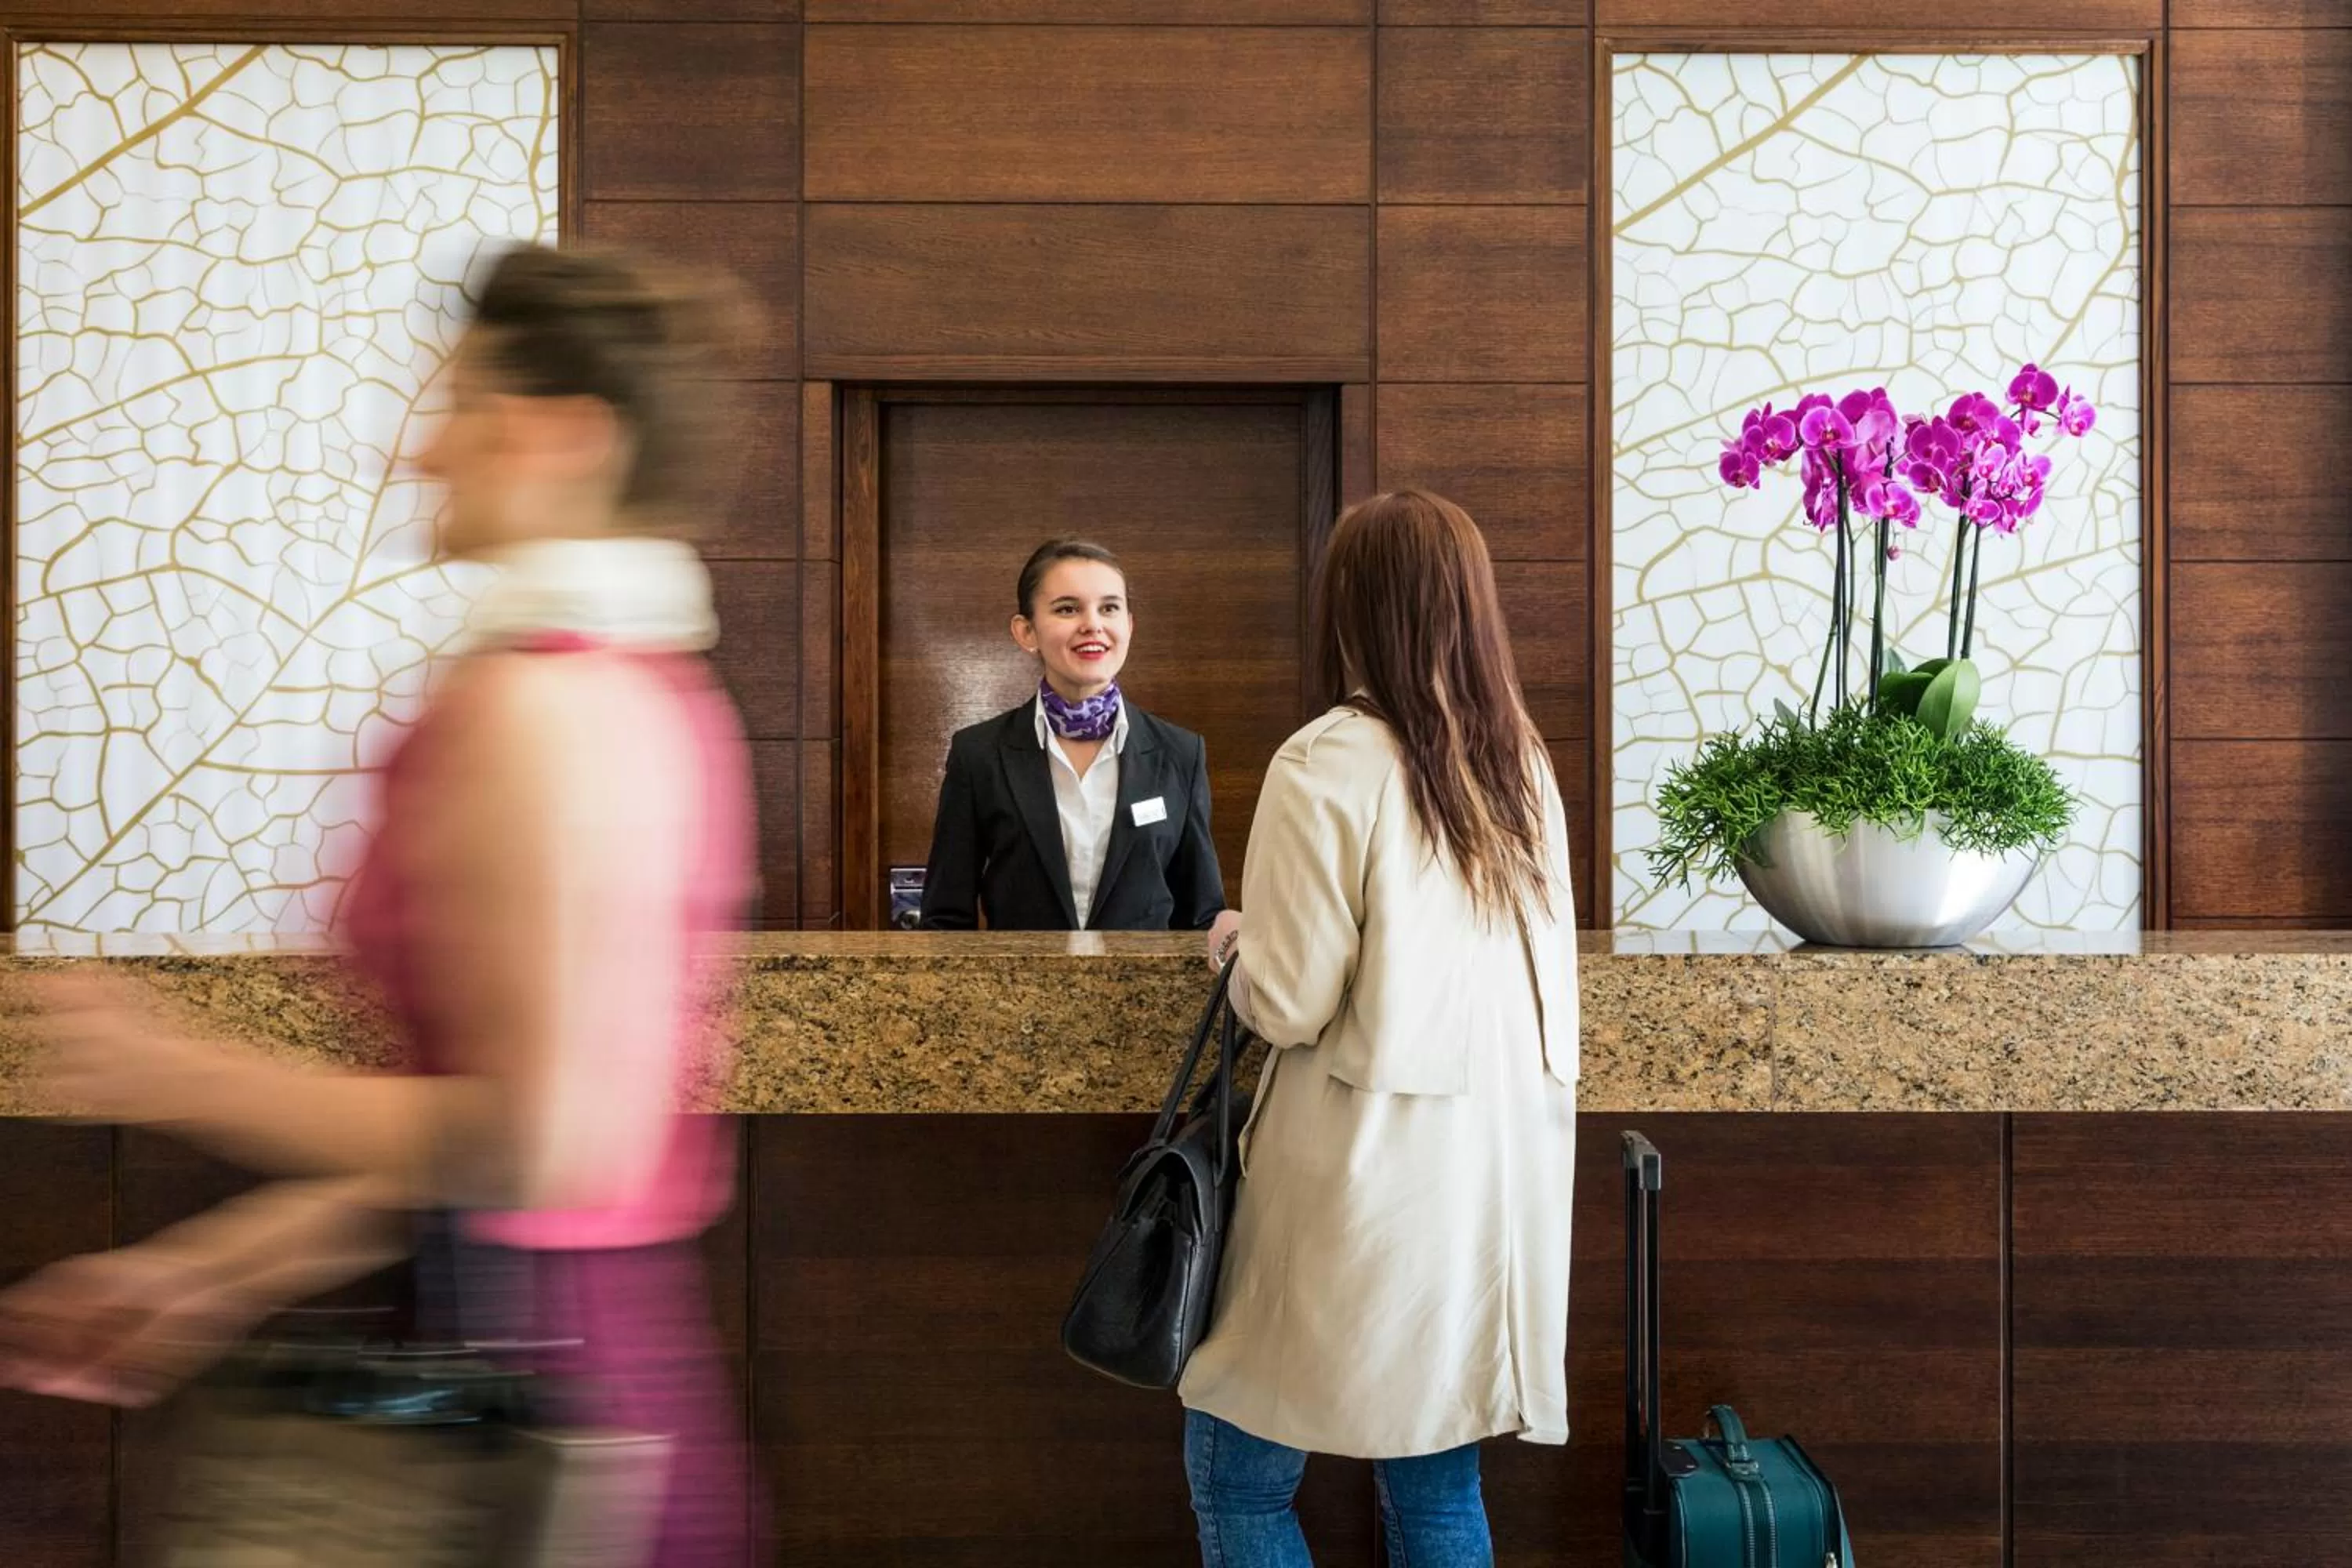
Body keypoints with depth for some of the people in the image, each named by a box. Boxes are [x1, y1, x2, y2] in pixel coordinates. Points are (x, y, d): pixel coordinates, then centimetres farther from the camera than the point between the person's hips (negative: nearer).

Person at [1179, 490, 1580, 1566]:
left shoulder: (1327, 765, -13)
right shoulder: (1520, 763, 7)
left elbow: (1287, 1004, -14)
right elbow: (1544, 978, 12)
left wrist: (1234, 942, 6)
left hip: (1372, 1174, -6)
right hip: (1499, 1171, 7)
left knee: (1236, 1471, 9)